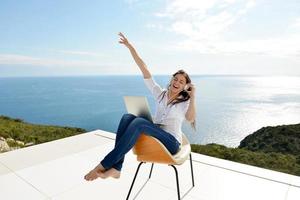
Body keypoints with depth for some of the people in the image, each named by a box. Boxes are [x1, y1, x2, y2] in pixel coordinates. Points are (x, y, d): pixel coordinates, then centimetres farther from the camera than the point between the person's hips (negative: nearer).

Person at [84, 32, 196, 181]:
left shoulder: (184, 102, 3)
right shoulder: (160, 94, 11)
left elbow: (190, 118, -20)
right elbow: (144, 70, 4)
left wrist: (193, 95, -18)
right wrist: (130, 47, 1)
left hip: (171, 143, -4)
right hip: (154, 136, 4)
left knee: (139, 122, -31)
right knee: (127, 117, -23)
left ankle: (104, 165, -28)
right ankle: (115, 168, -28)